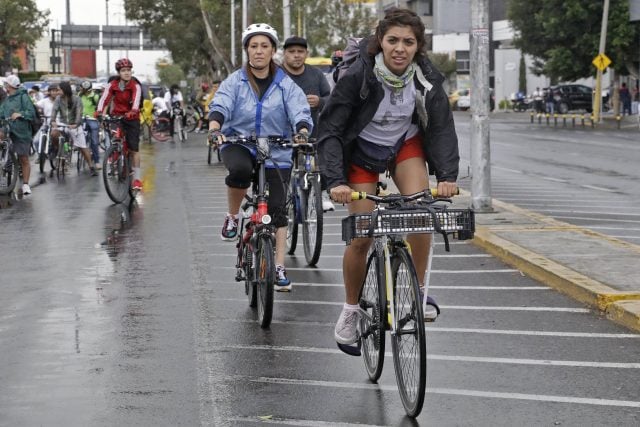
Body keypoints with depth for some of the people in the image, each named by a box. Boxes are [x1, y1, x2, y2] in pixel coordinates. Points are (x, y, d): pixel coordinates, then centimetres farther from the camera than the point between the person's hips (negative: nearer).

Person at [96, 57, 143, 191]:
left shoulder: (135, 86, -12)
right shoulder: (113, 85, -7)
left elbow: (136, 99, -29)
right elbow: (105, 97, -20)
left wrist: (133, 111, -50)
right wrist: (99, 111, -39)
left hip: (131, 118, -2)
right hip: (116, 116, 2)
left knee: (134, 149, -5)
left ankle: (137, 178, -2)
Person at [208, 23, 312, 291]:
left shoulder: (286, 85, 0)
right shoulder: (235, 82, 0)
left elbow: (300, 112, -12)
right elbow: (220, 106, -15)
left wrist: (302, 132, -35)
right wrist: (214, 128, -37)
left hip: (276, 152, 1)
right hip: (238, 143, -1)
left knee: (278, 209, -4)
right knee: (240, 169, -36)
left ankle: (279, 267, 4)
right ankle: (232, 218, -10)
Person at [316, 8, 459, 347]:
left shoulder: (427, 78, -20)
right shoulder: (358, 77, -28)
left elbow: (442, 128, -18)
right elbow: (330, 130, -27)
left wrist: (447, 175, -33)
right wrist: (336, 181, -39)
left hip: (406, 145, 2)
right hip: (362, 152, -2)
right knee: (361, 237, -5)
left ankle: (418, 290, -5)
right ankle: (351, 310, 17)